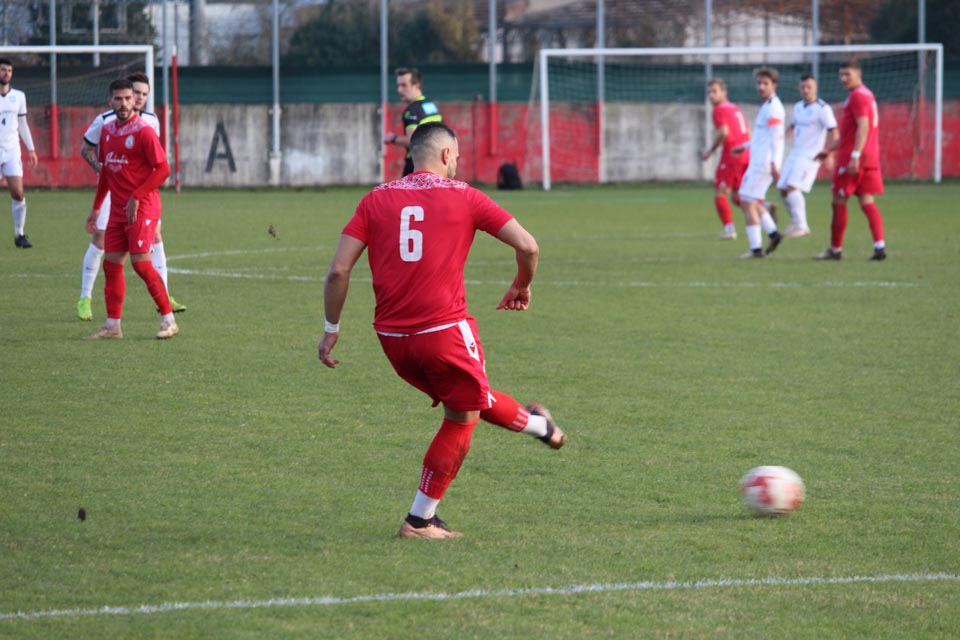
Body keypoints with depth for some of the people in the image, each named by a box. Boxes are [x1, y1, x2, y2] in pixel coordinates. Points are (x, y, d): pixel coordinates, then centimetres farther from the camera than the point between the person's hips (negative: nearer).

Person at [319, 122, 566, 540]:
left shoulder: (377, 200, 6)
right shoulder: (463, 197, -1)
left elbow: (338, 270, -1)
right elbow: (527, 246, -3)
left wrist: (331, 328, 8)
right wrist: (521, 287, 17)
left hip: (393, 339, 5)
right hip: (446, 331, -5)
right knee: (462, 417, 13)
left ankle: (534, 424, 48)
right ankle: (420, 520, 16)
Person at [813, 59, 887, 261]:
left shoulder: (857, 96, -10)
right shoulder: (866, 94, 21)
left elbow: (863, 127, -21)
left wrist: (855, 156, -27)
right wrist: (829, 149, 30)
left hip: (853, 159, -9)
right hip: (871, 159, 9)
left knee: (839, 202, 1)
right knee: (867, 202, 4)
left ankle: (835, 249, 8)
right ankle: (880, 246, -9)